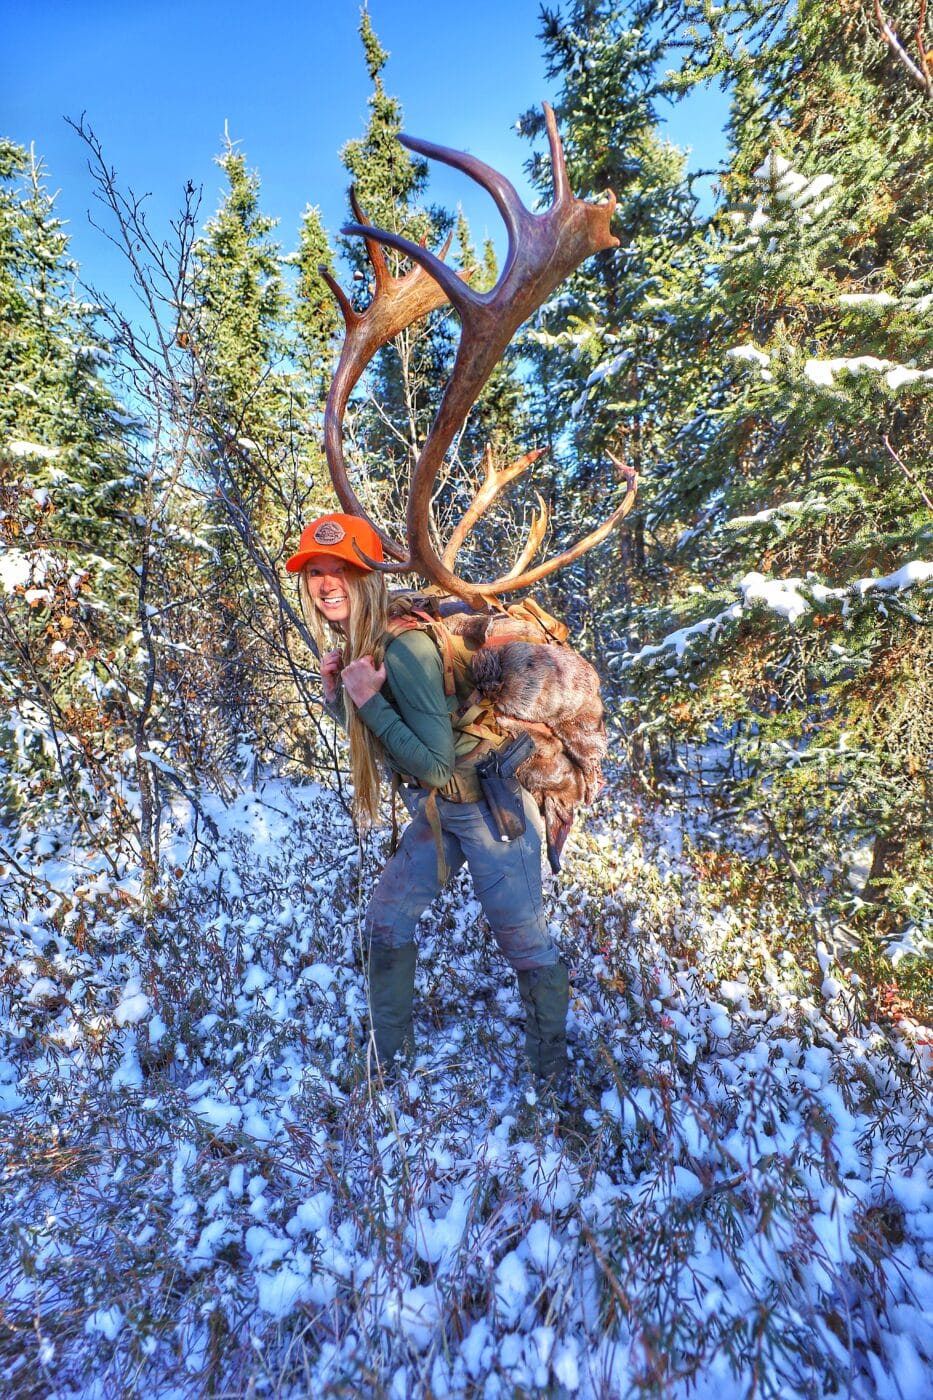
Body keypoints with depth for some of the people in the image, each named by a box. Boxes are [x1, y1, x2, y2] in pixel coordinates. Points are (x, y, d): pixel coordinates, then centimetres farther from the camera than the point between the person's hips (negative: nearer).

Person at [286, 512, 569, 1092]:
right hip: (433, 811, 9)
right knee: (386, 922, 16)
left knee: (524, 939, 5)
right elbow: (364, 731, 12)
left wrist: (369, 699, -27)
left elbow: (436, 765, -28)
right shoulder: (351, 645, 1)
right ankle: (389, 1053, 39)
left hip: (489, 804, -9)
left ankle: (554, 1075, 31)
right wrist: (337, 691, -5)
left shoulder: (404, 648, -27)